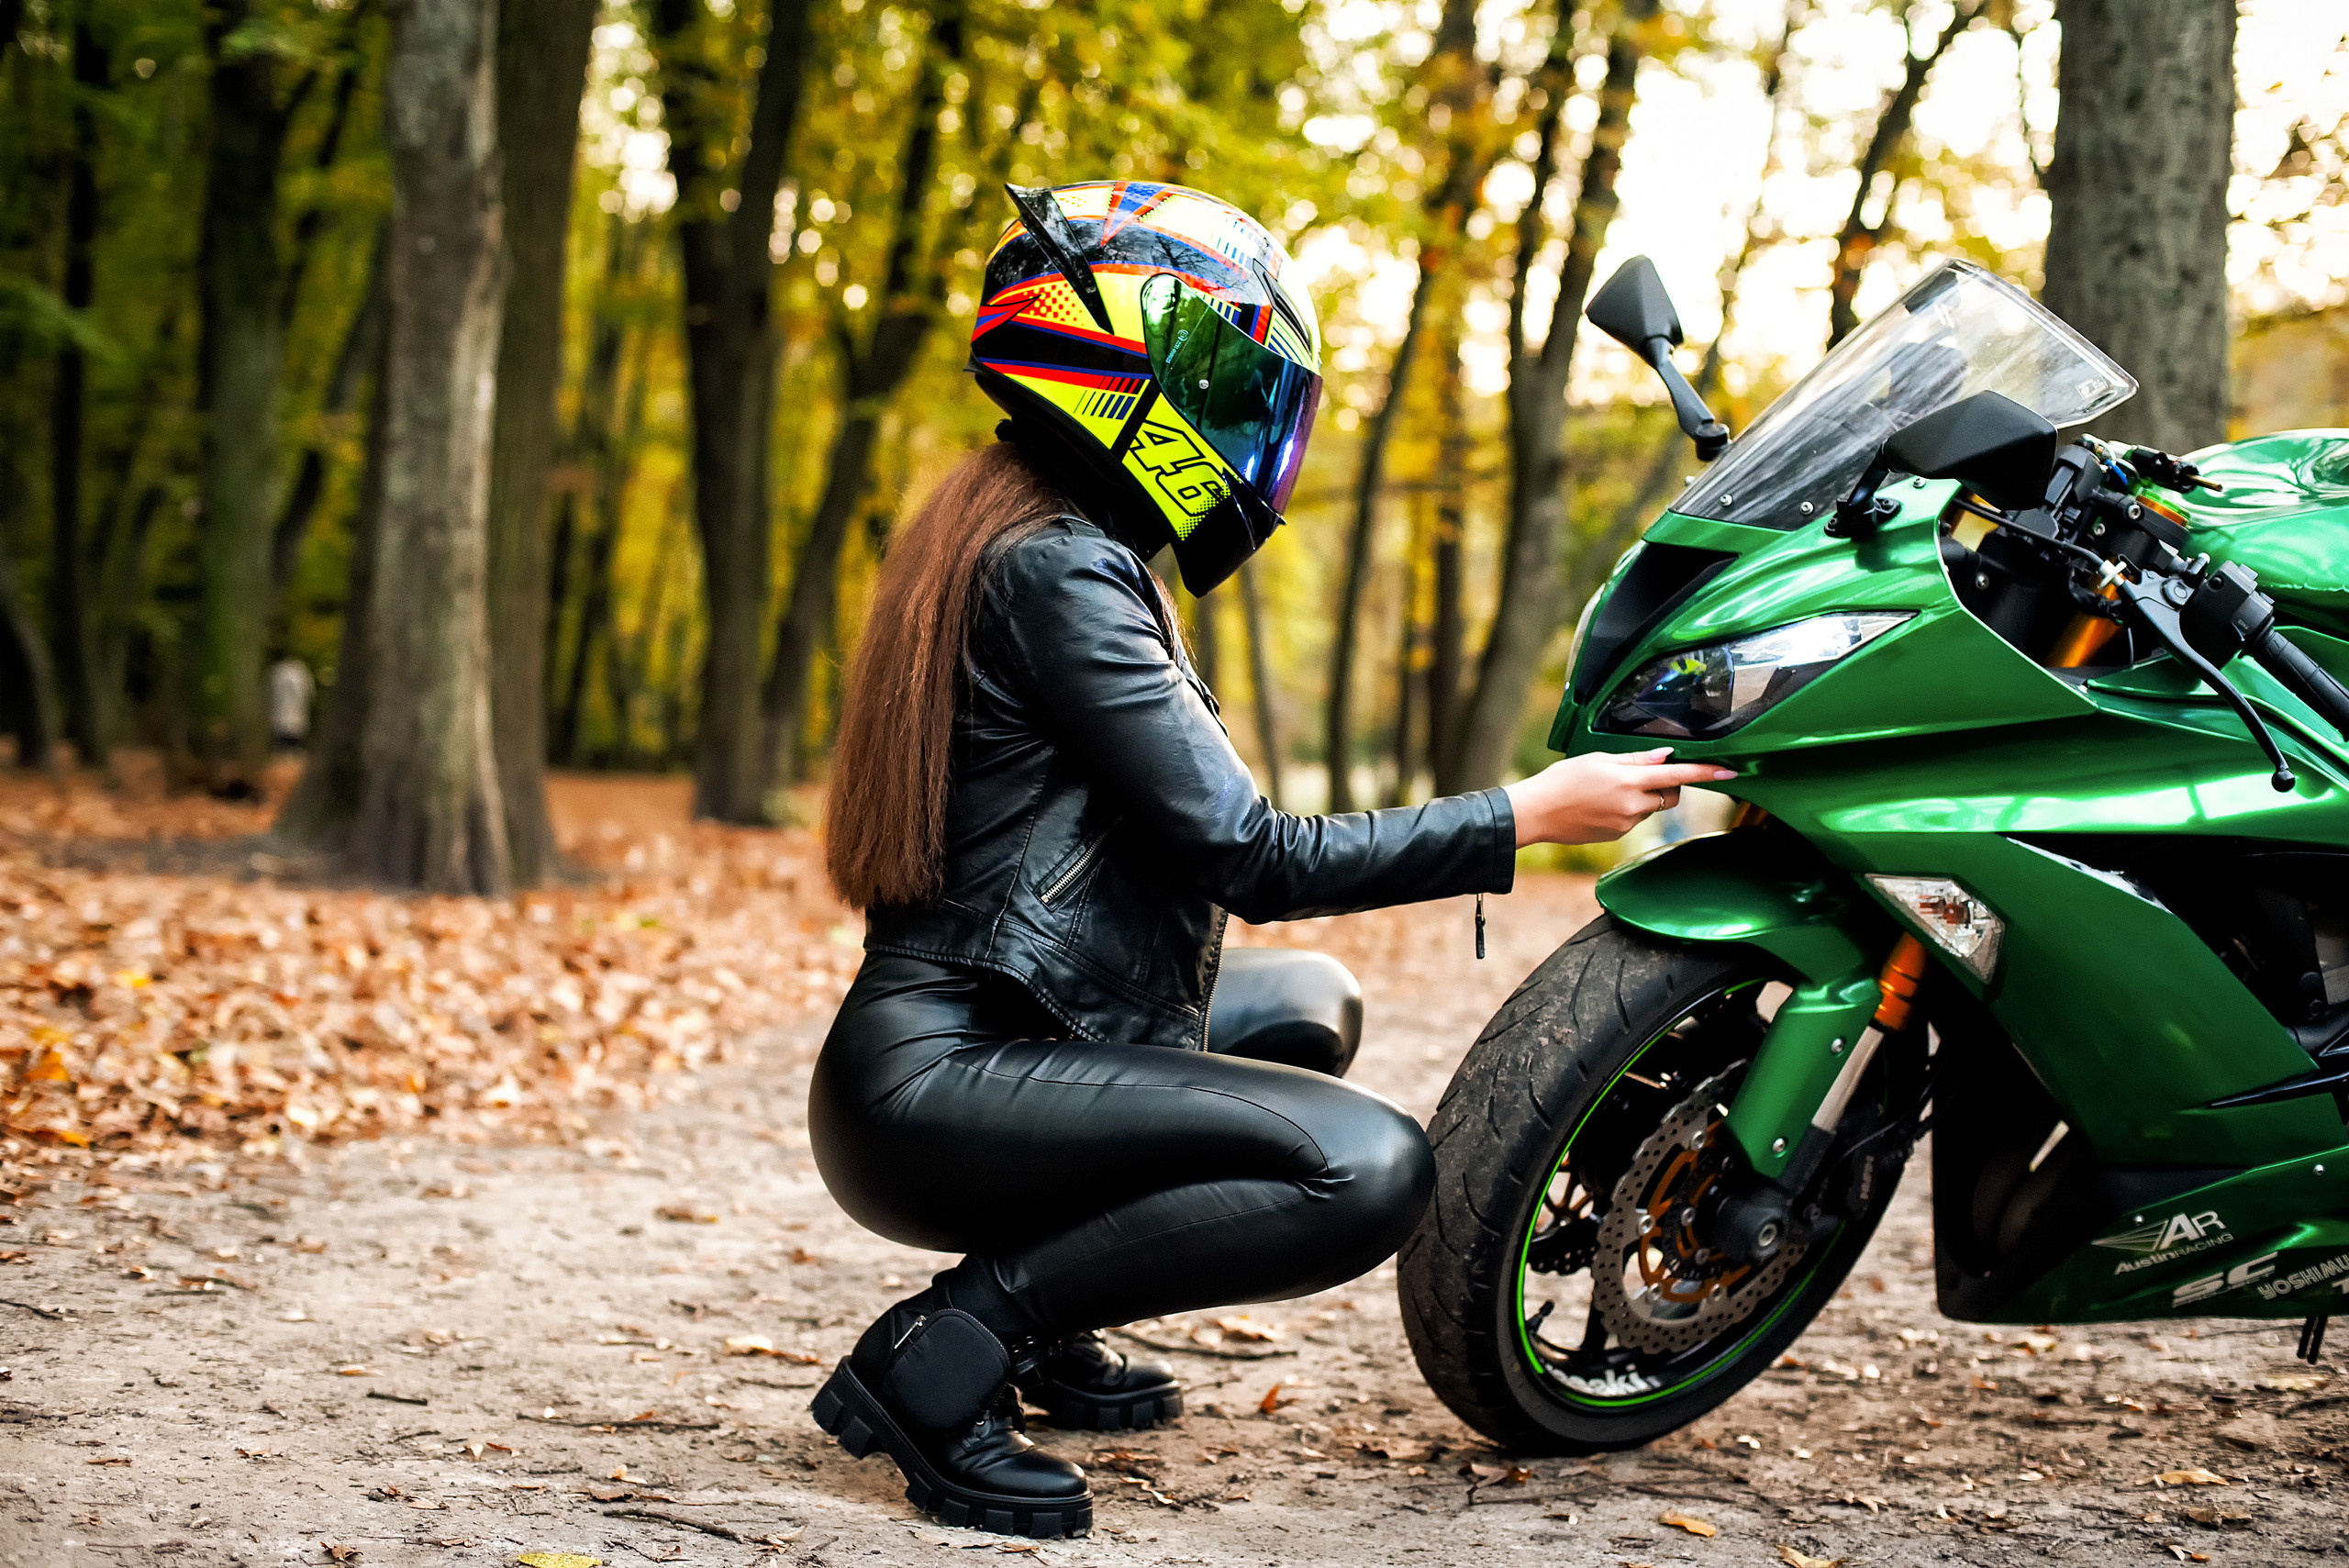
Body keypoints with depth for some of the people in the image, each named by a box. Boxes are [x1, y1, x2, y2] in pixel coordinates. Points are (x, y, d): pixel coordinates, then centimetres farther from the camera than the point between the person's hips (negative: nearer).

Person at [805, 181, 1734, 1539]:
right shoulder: (1059, 571, -15)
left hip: (957, 1043, 11)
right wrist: (1529, 815, -12)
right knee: (1376, 1169, -24)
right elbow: (1250, 857, -18)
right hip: (936, 1088, -11)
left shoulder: (1033, 536, 17)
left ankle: (1045, 1326, 15)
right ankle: (944, 1354, -14)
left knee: (1309, 1005, 27)